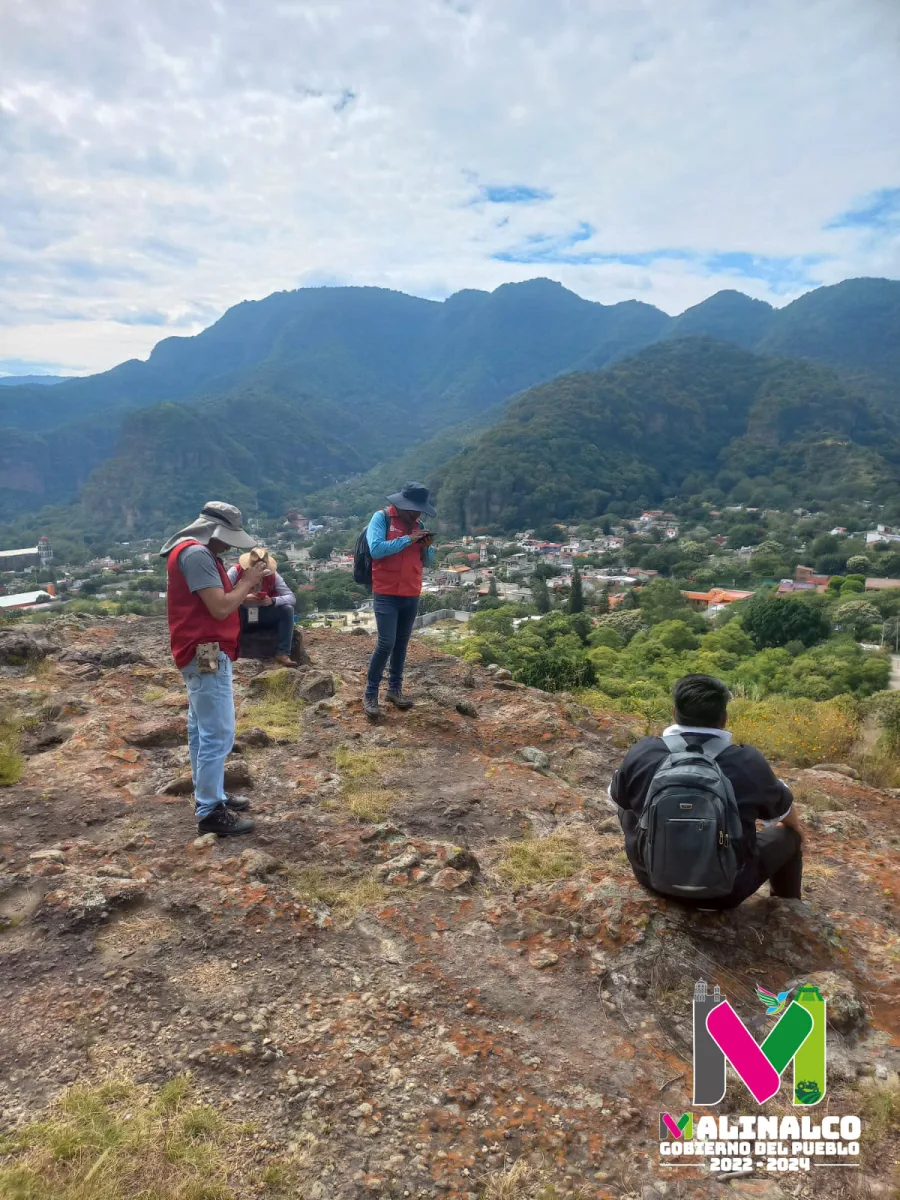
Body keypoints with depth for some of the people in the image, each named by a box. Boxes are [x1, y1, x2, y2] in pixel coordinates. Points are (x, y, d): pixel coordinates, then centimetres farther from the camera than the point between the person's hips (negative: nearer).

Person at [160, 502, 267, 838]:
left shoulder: (195, 552, 15)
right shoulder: (196, 554, -19)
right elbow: (220, 608, -23)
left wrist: (244, 590, 2)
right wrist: (248, 581, -10)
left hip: (203, 654, 11)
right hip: (207, 655, -11)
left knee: (203, 731, 17)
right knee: (218, 735, -7)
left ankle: (210, 796, 27)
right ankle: (210, 812, 0)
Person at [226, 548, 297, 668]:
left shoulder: (273, 575, -10)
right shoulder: (235, 571, -14)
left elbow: (292, 598, -16)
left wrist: (273, 601, -35)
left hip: (263, 616, 2)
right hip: (240, 617, -2)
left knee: (287, 609, -23)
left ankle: (283, 653, -22)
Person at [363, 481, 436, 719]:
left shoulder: (418, 525, 12)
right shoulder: (381, 518, -6)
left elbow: (427, 562, 16)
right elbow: (376, 549, -20)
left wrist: (427, 547, -5)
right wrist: (407, 540, -18)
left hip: (412, 596, 6)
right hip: (386, 595, -6)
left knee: (402, 643, 11)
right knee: (386, 643, -10)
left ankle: (395, 689, 23)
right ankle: (370, 694, 2)